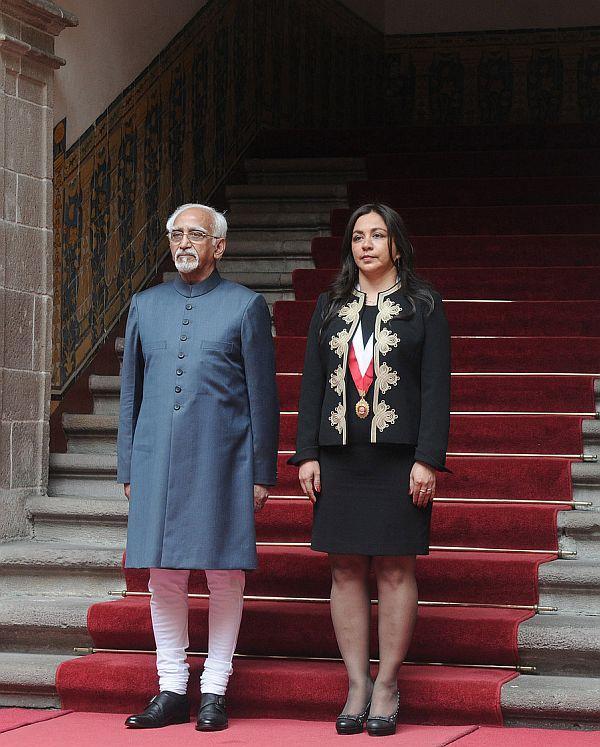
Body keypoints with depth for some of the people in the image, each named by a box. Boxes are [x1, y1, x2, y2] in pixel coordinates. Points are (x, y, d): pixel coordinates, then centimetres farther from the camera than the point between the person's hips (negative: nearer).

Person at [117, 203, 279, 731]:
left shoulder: (246, 306, 2)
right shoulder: (146, 306, 13)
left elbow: (263, 395, 1)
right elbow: (131, 391, 16)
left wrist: (262, 473, -3)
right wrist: (127, 466, 10)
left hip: (221, 459, -3)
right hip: (157, 459, 3)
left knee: (225, 576, 1)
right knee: (164, 575, 4)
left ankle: (215, 691, 10)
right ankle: (171, 691, 13)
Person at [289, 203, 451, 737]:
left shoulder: (423, 306, 4)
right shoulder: (330, 307, 14)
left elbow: (436, 387, -2)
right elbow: (312, 384, 12)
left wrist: (428, 459, -10)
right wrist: (307, 454, 3)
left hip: (399, 456, -3)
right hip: (339, 456, 3)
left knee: (395, 570, -1)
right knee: (346, 570, 2)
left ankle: (387, 686, 6)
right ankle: (357, 686, 8)